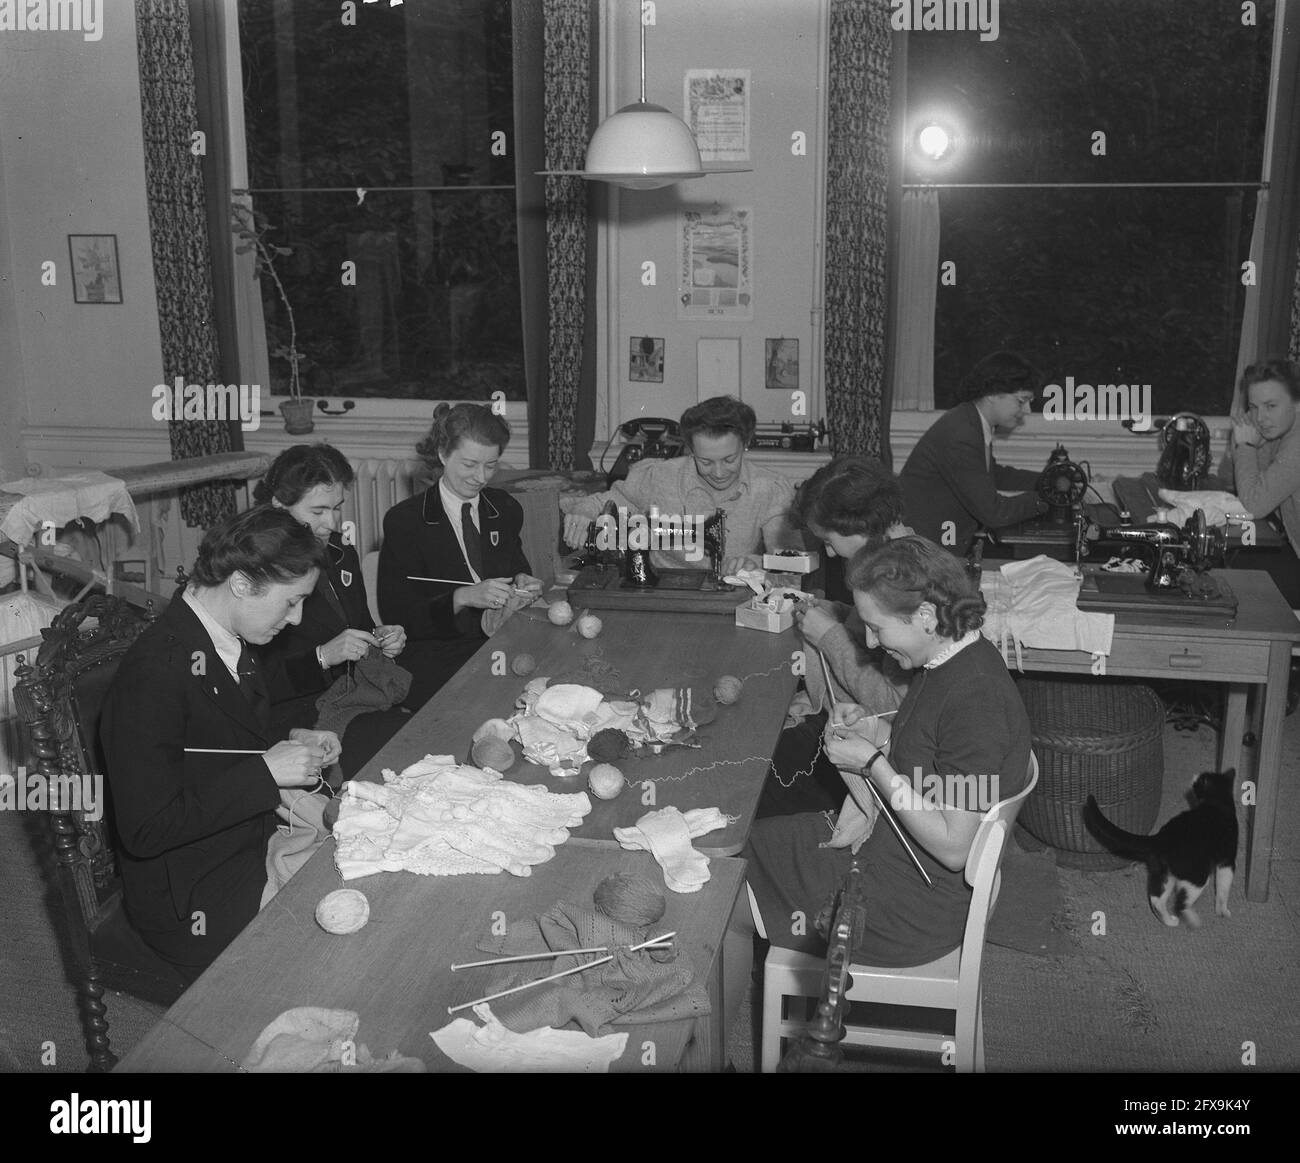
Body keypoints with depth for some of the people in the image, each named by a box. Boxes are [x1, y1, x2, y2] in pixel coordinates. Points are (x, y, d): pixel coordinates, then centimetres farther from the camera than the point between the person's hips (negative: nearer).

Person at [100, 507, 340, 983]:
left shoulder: (231, 641, 3)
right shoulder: (154, 671, -25)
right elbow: (146, 830, -26)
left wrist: (293, 746, 1)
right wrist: (266, 772, -25)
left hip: (254, 846, 9)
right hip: (193, 904, -8)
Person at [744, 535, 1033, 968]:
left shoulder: (977, 699, -31)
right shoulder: (948, 657, -2)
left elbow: (953, 848, -27)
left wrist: (873, 763, -21)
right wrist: (876, 731, -4)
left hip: (922, 907, -9)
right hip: (894, 832, 9)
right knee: (758, 841, 11)